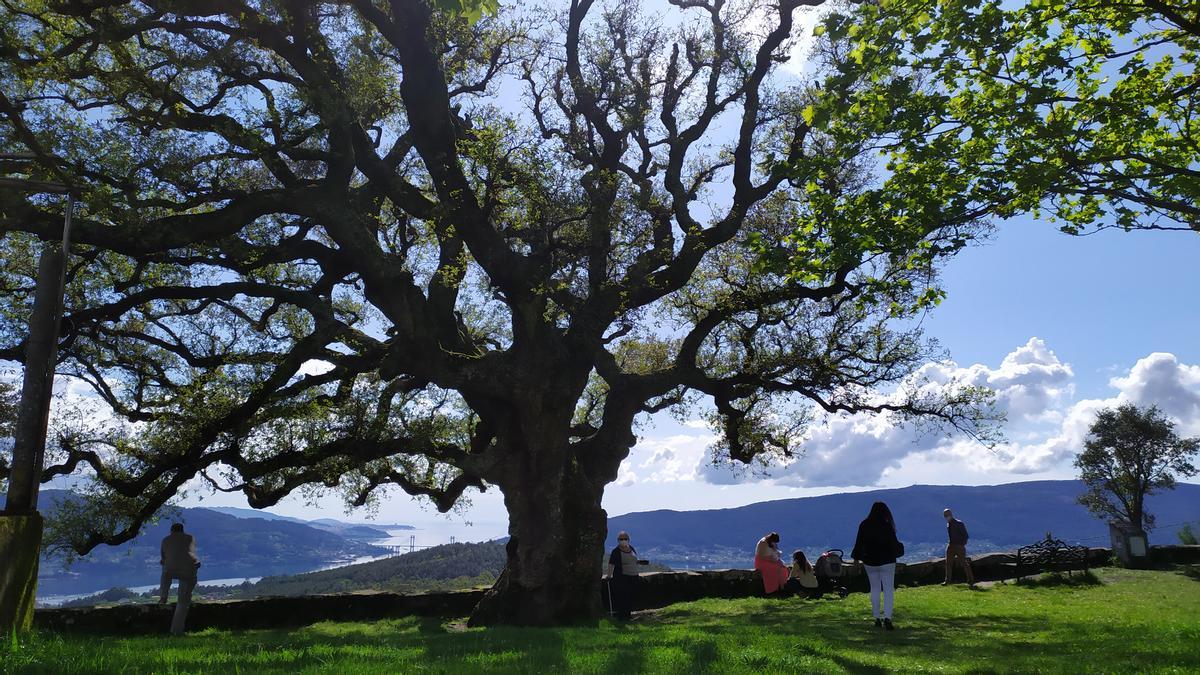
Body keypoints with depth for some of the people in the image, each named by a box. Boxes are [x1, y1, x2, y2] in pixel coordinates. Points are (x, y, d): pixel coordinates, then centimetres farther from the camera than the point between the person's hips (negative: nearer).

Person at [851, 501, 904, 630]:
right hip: (886, 562, -3)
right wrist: (900, 547, 14)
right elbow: (893, 544, -7)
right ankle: (887, 617, -15)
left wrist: (856, 558, 14)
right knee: (888, 590, 0)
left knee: (875, 589, 13)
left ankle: (877, 617, 14)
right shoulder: (886, 526, -13)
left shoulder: (864, 525, -3)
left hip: (869, 562, 3)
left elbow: (859, 543, 3)